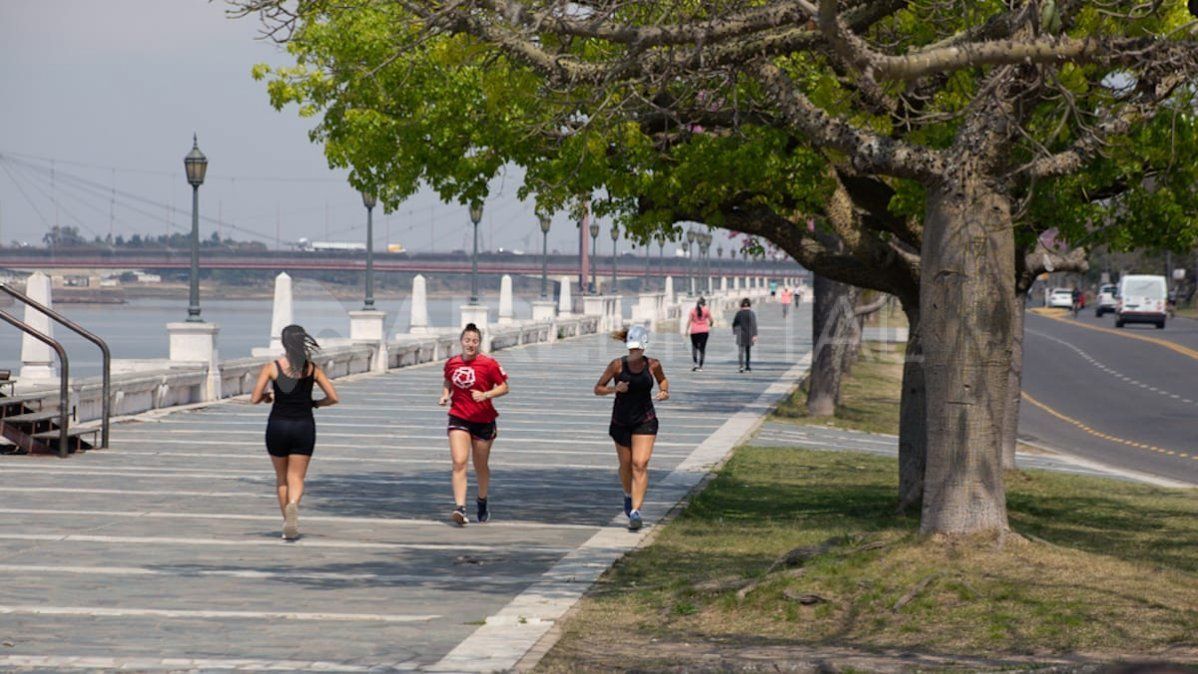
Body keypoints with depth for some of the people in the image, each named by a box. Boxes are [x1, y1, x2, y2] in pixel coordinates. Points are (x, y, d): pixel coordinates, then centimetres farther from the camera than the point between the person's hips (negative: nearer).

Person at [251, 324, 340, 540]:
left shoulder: (271, 367, -5)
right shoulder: (312, 368, -1)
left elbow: (254, 399, -8)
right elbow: (333, 398, -2)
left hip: (278, 426, 0)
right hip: (304, 426, 0)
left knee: (282, 478, 18)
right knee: (296, 478, 2)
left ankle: (288, 523, 21)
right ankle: (293, 505, -29)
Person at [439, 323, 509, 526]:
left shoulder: (489, 364, -10)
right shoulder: (451, 363, 2)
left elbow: (504, 387, -5)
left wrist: (485, 395, -21)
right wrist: (445, 395, 1)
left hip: (483, 420, -1)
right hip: (459, 419, 1)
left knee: (481, 466, 13)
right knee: (459, 463, -16)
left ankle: (482, 502, 39)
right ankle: (460, 508, -24)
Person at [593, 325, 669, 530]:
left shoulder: (653, 365, -6)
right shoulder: (617, 365, -10)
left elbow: (663, 379, 17)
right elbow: (598, 389, -4)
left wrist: (665, 392, -4)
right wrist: (614, 389, -22)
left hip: (645, 421, -1)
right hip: (621, 421, 1)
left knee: (640, 464, -14)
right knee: (626, 465, 14)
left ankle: (635, 510, -18)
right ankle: (628, 495, 45)